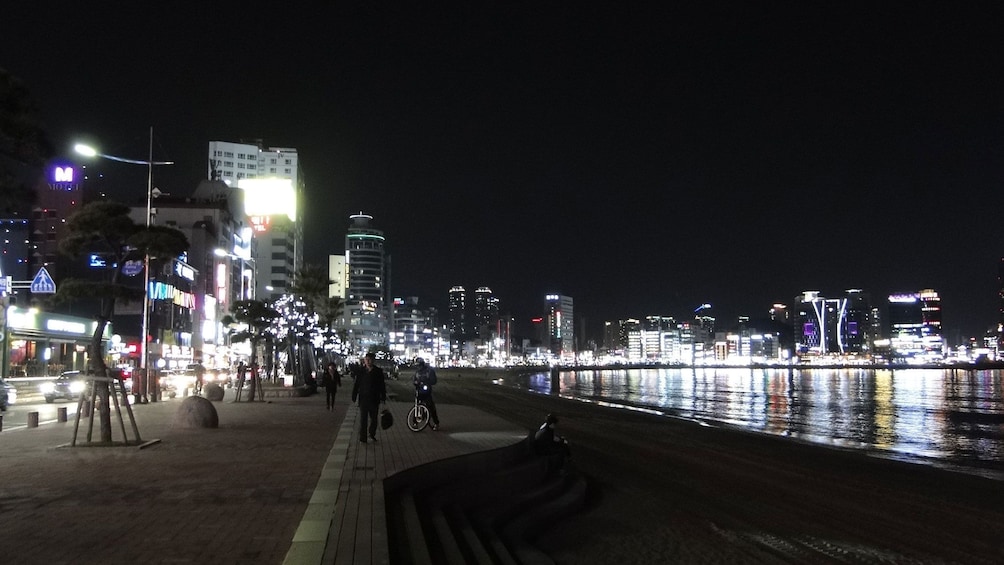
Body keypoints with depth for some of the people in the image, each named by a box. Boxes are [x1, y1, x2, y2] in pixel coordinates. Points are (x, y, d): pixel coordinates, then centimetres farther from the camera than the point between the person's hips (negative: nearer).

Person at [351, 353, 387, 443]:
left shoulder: (378, 371, 1)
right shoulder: (361, 371, 1)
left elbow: (382, 385, 4)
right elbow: (356, 385, 3)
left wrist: (383, 397, 2)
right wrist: (354, 397, -1)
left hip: (374, 399, 1)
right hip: (363, 398, -1)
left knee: (373, 418, 11)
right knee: (363, 419, 0)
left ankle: (372, 434, 31)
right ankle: (362, 438, 5)